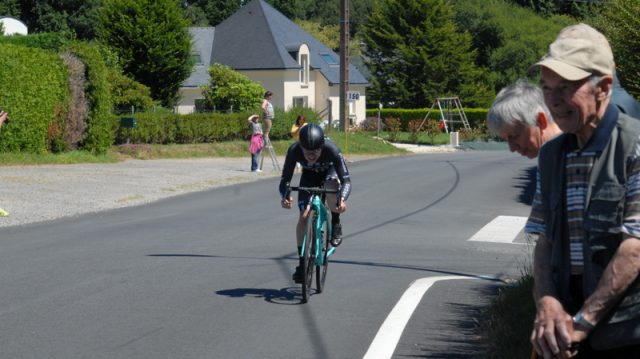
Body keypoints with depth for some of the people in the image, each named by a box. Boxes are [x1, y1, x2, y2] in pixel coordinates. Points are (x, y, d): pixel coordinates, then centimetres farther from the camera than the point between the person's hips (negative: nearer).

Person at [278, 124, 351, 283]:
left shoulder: (331, 149, -40)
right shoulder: (294, 150, -36)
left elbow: (346, 180, -41)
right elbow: (285, 179, -33)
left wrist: (342, 199, -61)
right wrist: (285, 196, -55)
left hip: (329, 171, -2)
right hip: (309, 175, 2)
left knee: (332, 189, -36)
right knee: (304, 216, -12)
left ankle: (336, 224, -6)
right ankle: (302, 263, -1)